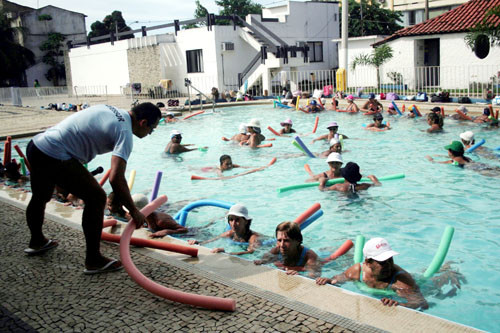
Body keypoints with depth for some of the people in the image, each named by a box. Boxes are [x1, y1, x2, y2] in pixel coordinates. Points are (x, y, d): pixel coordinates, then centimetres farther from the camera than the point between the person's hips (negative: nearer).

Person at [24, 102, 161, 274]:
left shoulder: (110, 109, 12)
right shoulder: (124, 132, -14)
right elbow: (116, 178, -25)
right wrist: (134, 211, -15)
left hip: (35, 145, 10)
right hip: (54, 156, -10)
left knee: (40, 198, 30)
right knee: (96, 198, -3)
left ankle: (37, 241, 54)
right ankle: (93, 260, 4)